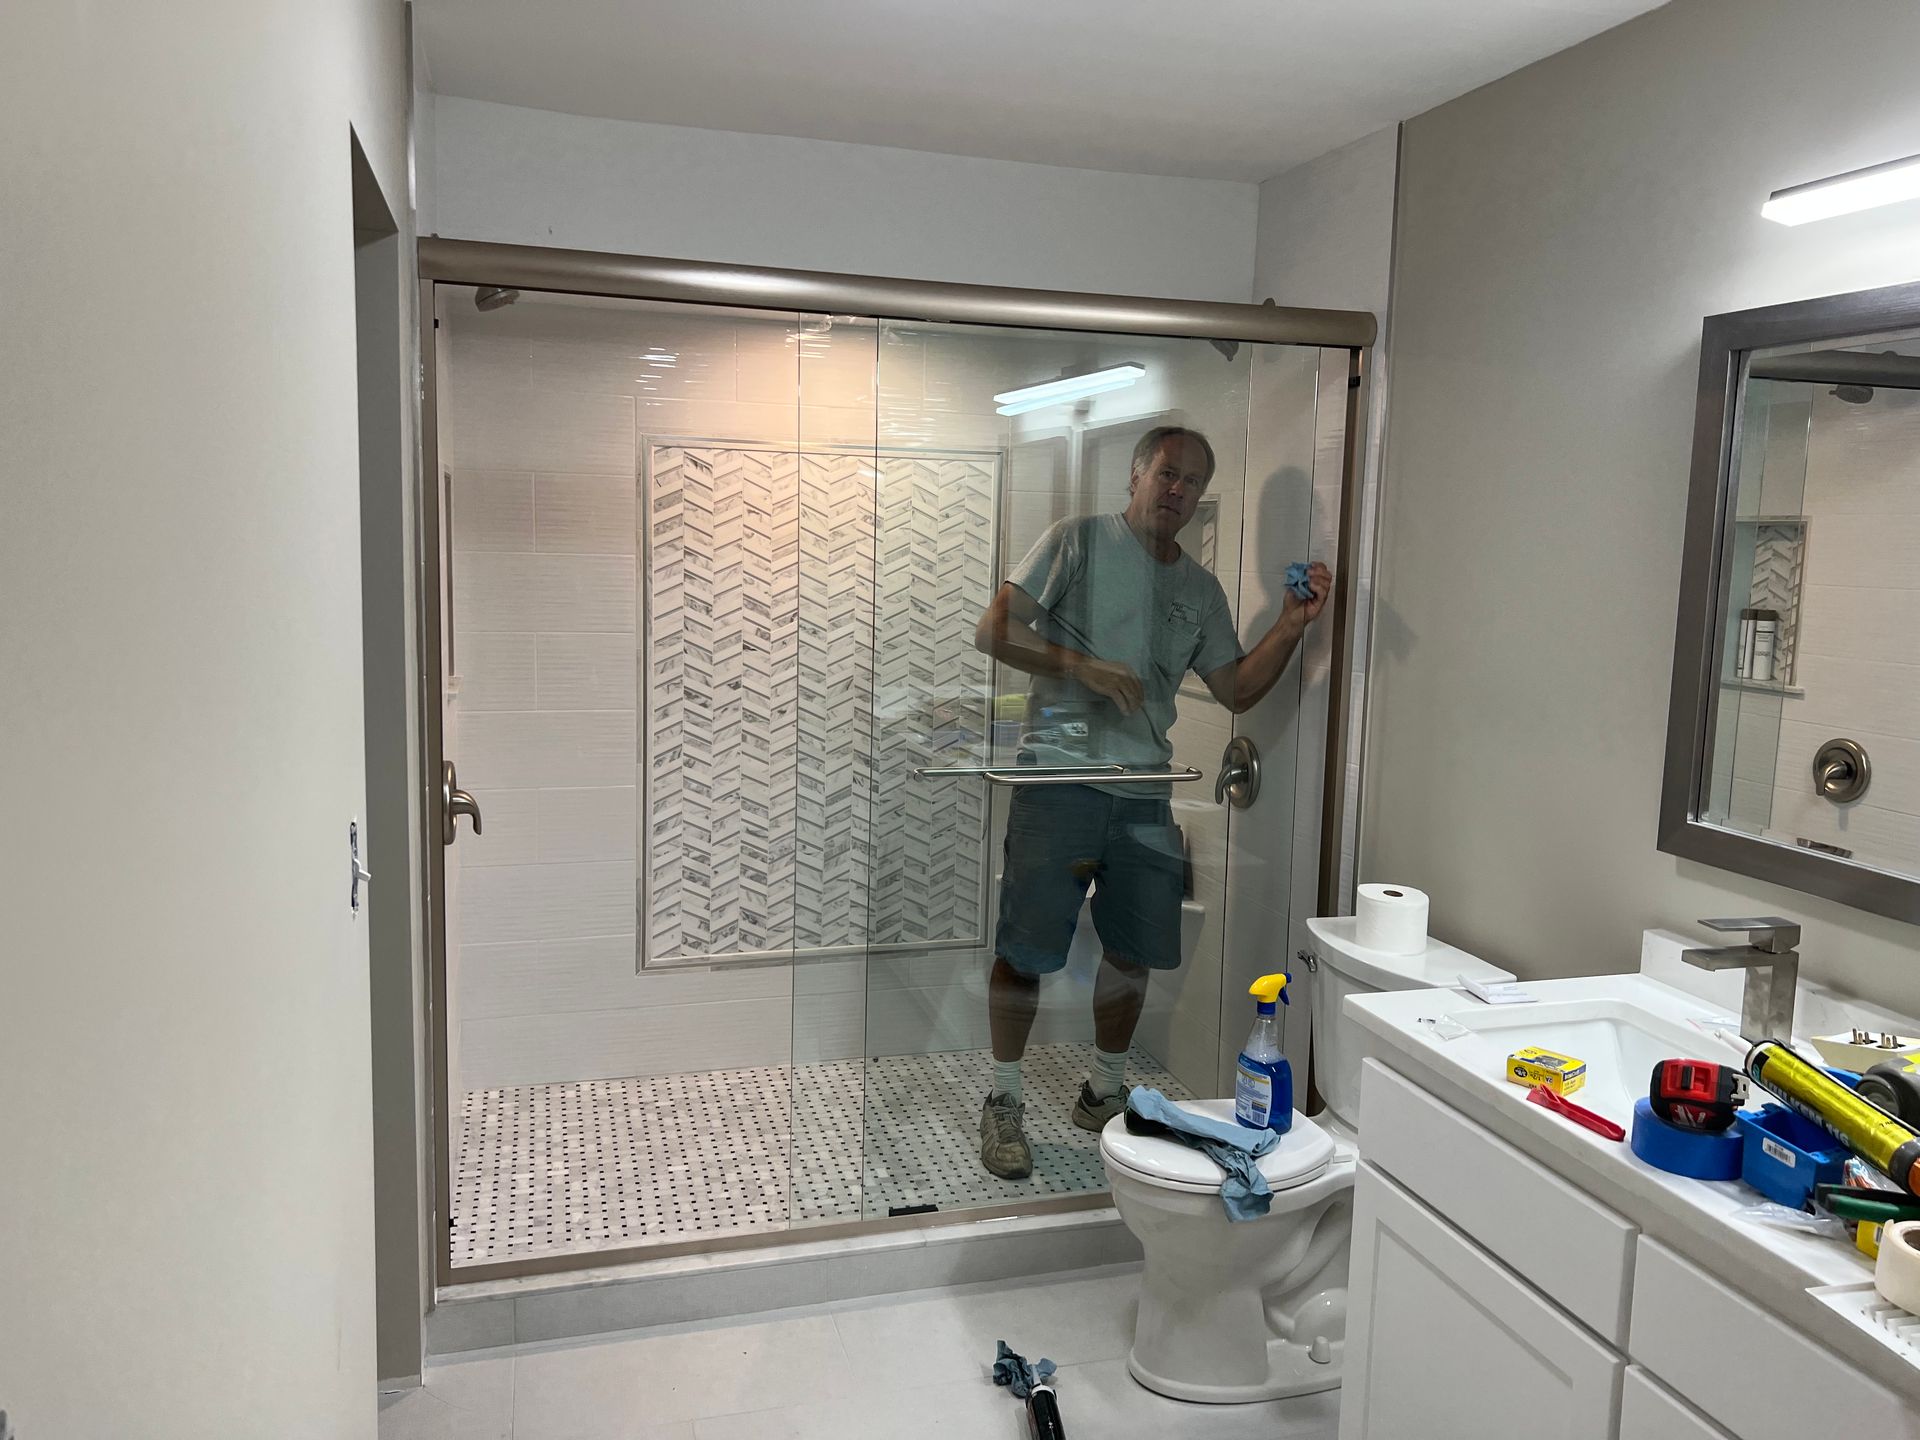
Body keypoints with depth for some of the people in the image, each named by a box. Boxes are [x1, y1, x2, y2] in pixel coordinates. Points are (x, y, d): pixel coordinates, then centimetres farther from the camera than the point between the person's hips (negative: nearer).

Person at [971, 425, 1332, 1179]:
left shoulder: (1200, 588, 17)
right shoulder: (1079, 540, 1)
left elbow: (1235, 688, 15)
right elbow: (993, 630, -6)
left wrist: (1292, 625, 3)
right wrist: (1080, 665, -17)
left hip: (1144, 791, 5)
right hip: (1058, 776, -5)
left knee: (1134, 949, 11)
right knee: (1025, 948, -3)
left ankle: (1103, 1092, 30)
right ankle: (1004, 1102, 15)